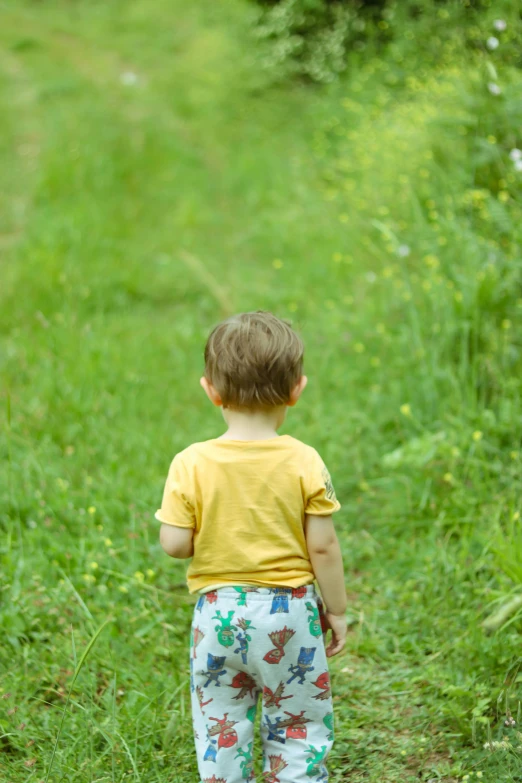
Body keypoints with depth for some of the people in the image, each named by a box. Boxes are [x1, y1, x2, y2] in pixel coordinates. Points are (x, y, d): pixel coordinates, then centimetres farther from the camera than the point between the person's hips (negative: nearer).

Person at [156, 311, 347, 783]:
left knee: (220, 729, 15)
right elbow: (323, 547, -9)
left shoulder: (192, 465, -11)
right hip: (289, 612, 0)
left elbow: (174, 544, -12)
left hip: (218, 614, 1)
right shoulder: (304, 462, -11)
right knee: (300, 726, 14)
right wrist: (336, 609, 4)